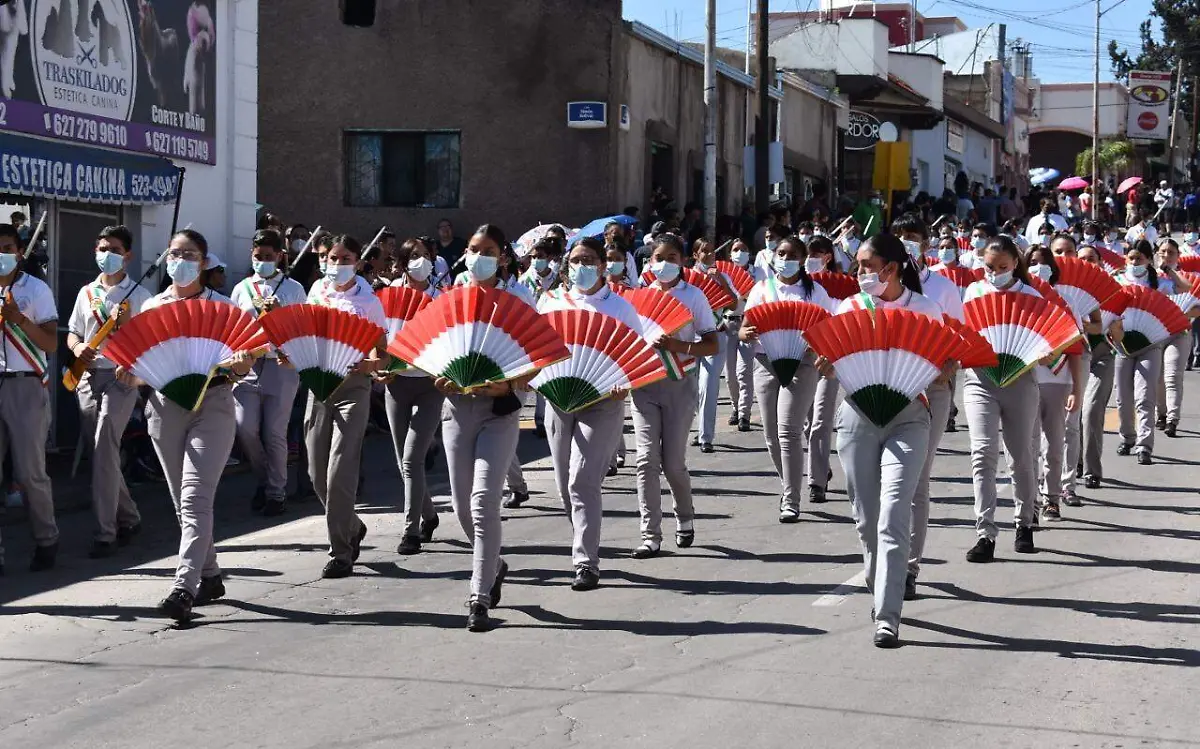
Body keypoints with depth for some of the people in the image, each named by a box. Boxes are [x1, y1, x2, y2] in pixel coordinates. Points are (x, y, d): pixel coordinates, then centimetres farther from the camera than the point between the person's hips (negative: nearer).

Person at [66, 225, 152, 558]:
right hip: (89, 376, 6)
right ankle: (129, 517, 26)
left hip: (122, 377, -6)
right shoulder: (86, 293, 15)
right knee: (102, 454, 9)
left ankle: (105, 532, -16)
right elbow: (73, 332, 19)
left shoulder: (139, 294, 1)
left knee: (104, 451, -16)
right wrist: (77, 347, -4)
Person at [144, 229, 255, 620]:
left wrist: (240, 365, -22)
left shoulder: (221, 306, 3)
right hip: (165, 404, 4)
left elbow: (240, 364, 1)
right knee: (183, 499, 9)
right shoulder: (152, 307, 11)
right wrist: (128, 372, -8)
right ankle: (209, 576, 22)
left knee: (195, 497, -15)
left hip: (212, 404, -4)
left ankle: (185, 586, -23)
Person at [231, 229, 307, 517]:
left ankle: (276, 492, 11)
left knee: (275, 433, -2)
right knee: (245, 428, -6)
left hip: (281, 366, -2)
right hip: (247, 364, 2)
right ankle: (263, 480, 18)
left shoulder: (293, 289, 6)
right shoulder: (242, 288, 13)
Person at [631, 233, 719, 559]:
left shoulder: (693, 296, 0)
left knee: (673, 461, 0)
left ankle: (685, 519, 28)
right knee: (647, 459, -7)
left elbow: (712, 346, -4)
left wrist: (678, 345, -21)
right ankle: (650, 535, -4)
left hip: (679, 384, -2)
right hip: (644, 382, 2)